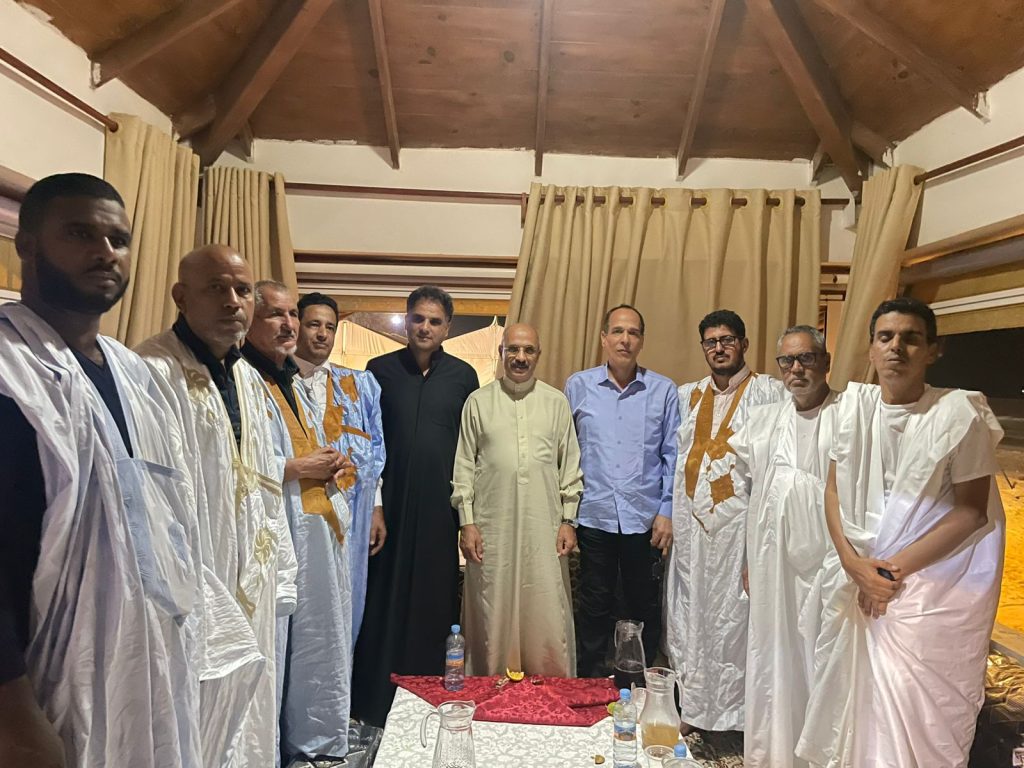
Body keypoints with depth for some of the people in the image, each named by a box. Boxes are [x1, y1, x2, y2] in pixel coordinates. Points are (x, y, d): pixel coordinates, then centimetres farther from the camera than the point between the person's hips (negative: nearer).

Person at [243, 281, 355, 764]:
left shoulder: (292, 385, 18)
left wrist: (330, 467, 5)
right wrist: (300, 467, -14)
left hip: (317, 539, 9)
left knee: (316, 650, 16)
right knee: (270, 653, 2)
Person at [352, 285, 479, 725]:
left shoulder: (463, 376, 4)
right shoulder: (380, 370, 3)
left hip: (441, 507, 1)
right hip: (390, 503, 0)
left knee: (436, 601, 9)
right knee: (385, 599, 7)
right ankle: (376, 701, 23)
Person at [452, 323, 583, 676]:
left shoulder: (556, 402, 7)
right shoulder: (478, 402, 5)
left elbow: (570, 465, 8)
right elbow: (464, 466, 4)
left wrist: (569, 519, 3)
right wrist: (467, 522, -1)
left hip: (543, 528, 1)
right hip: (492, 528, 0)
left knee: (547, 617, 5)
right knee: (493, 617, 8)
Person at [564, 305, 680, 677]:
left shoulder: (664, 390, 1)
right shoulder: (578, 386, 1)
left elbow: (673, 455, 3)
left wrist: (667, 511, -2)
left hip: (645, 518, 0)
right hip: (594, 516, 0)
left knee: (645, 608, 13)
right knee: (595, 608, 12)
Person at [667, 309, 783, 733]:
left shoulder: (768, 392, 0)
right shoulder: (687, 395, 14)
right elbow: (673, 456, 19)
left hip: (739, 523, -4)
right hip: (691, 523, 5)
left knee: (733, 617, 2)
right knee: (688, 617, 11)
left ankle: (733, 715, 17)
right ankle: (690, 708, 25)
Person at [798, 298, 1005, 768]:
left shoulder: (960, 413, -11)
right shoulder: (855, 404, 1)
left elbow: (971, 509, -9)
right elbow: (834, 491, 3)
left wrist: (897, 567, -13)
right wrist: (854, 563, -8)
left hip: (931, 585, -3)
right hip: (856, 580, 4)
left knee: (915, 714, 3)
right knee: (852, 697, 13)